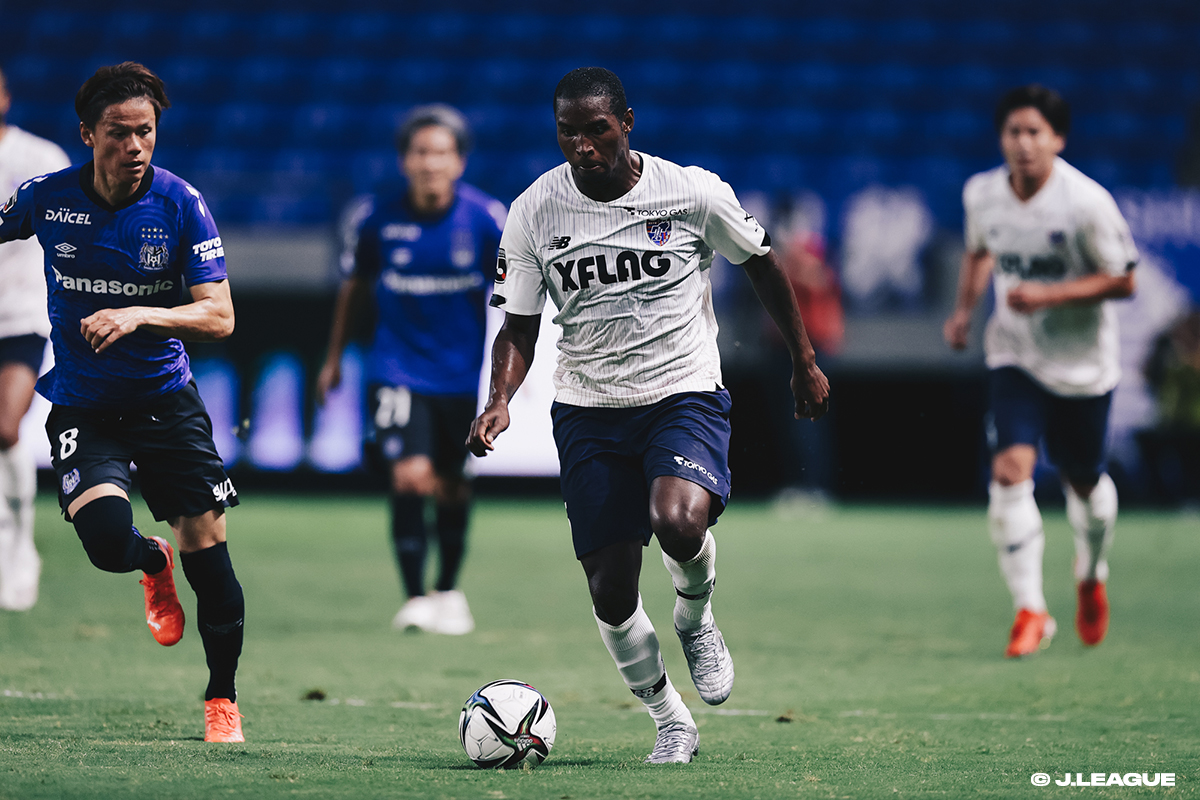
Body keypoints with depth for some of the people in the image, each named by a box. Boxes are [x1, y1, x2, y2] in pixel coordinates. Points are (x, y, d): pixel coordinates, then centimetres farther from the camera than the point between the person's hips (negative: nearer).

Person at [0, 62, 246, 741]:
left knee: (207, 546, -5)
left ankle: (222, 698, 17)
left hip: (167, 397, 0)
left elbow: (219, 317, -12)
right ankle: (153, 562, 17)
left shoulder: (180, 204, -9)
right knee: (107, 539, -23)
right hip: (81, 405, 0)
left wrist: (139, 315, -26)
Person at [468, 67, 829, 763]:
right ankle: (671, 723, 22)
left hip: (686, 396, -2)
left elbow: (762, 263, 8)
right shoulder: (535, 212, -4)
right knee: (610, 591, -1)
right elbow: (520, 325, 4)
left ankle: (696, 620, 4)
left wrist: (805, 361, 14)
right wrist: (501, 400, -14)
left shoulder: (694, 192, -8)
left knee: (679, 522, -31)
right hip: (590, 410, 3)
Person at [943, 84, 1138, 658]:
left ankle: (1091, 575, 45)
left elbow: (1123, 281, -14)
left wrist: (1048, 295, -25)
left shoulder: (1087, 202, -19)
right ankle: (1030, 609, -14)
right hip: (1014, 355, 2)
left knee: (1084, 482, 13)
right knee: (1010, 470, -18)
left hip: (1082, 361, -2)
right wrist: (965, 308, 1)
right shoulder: (981, 194, -6)